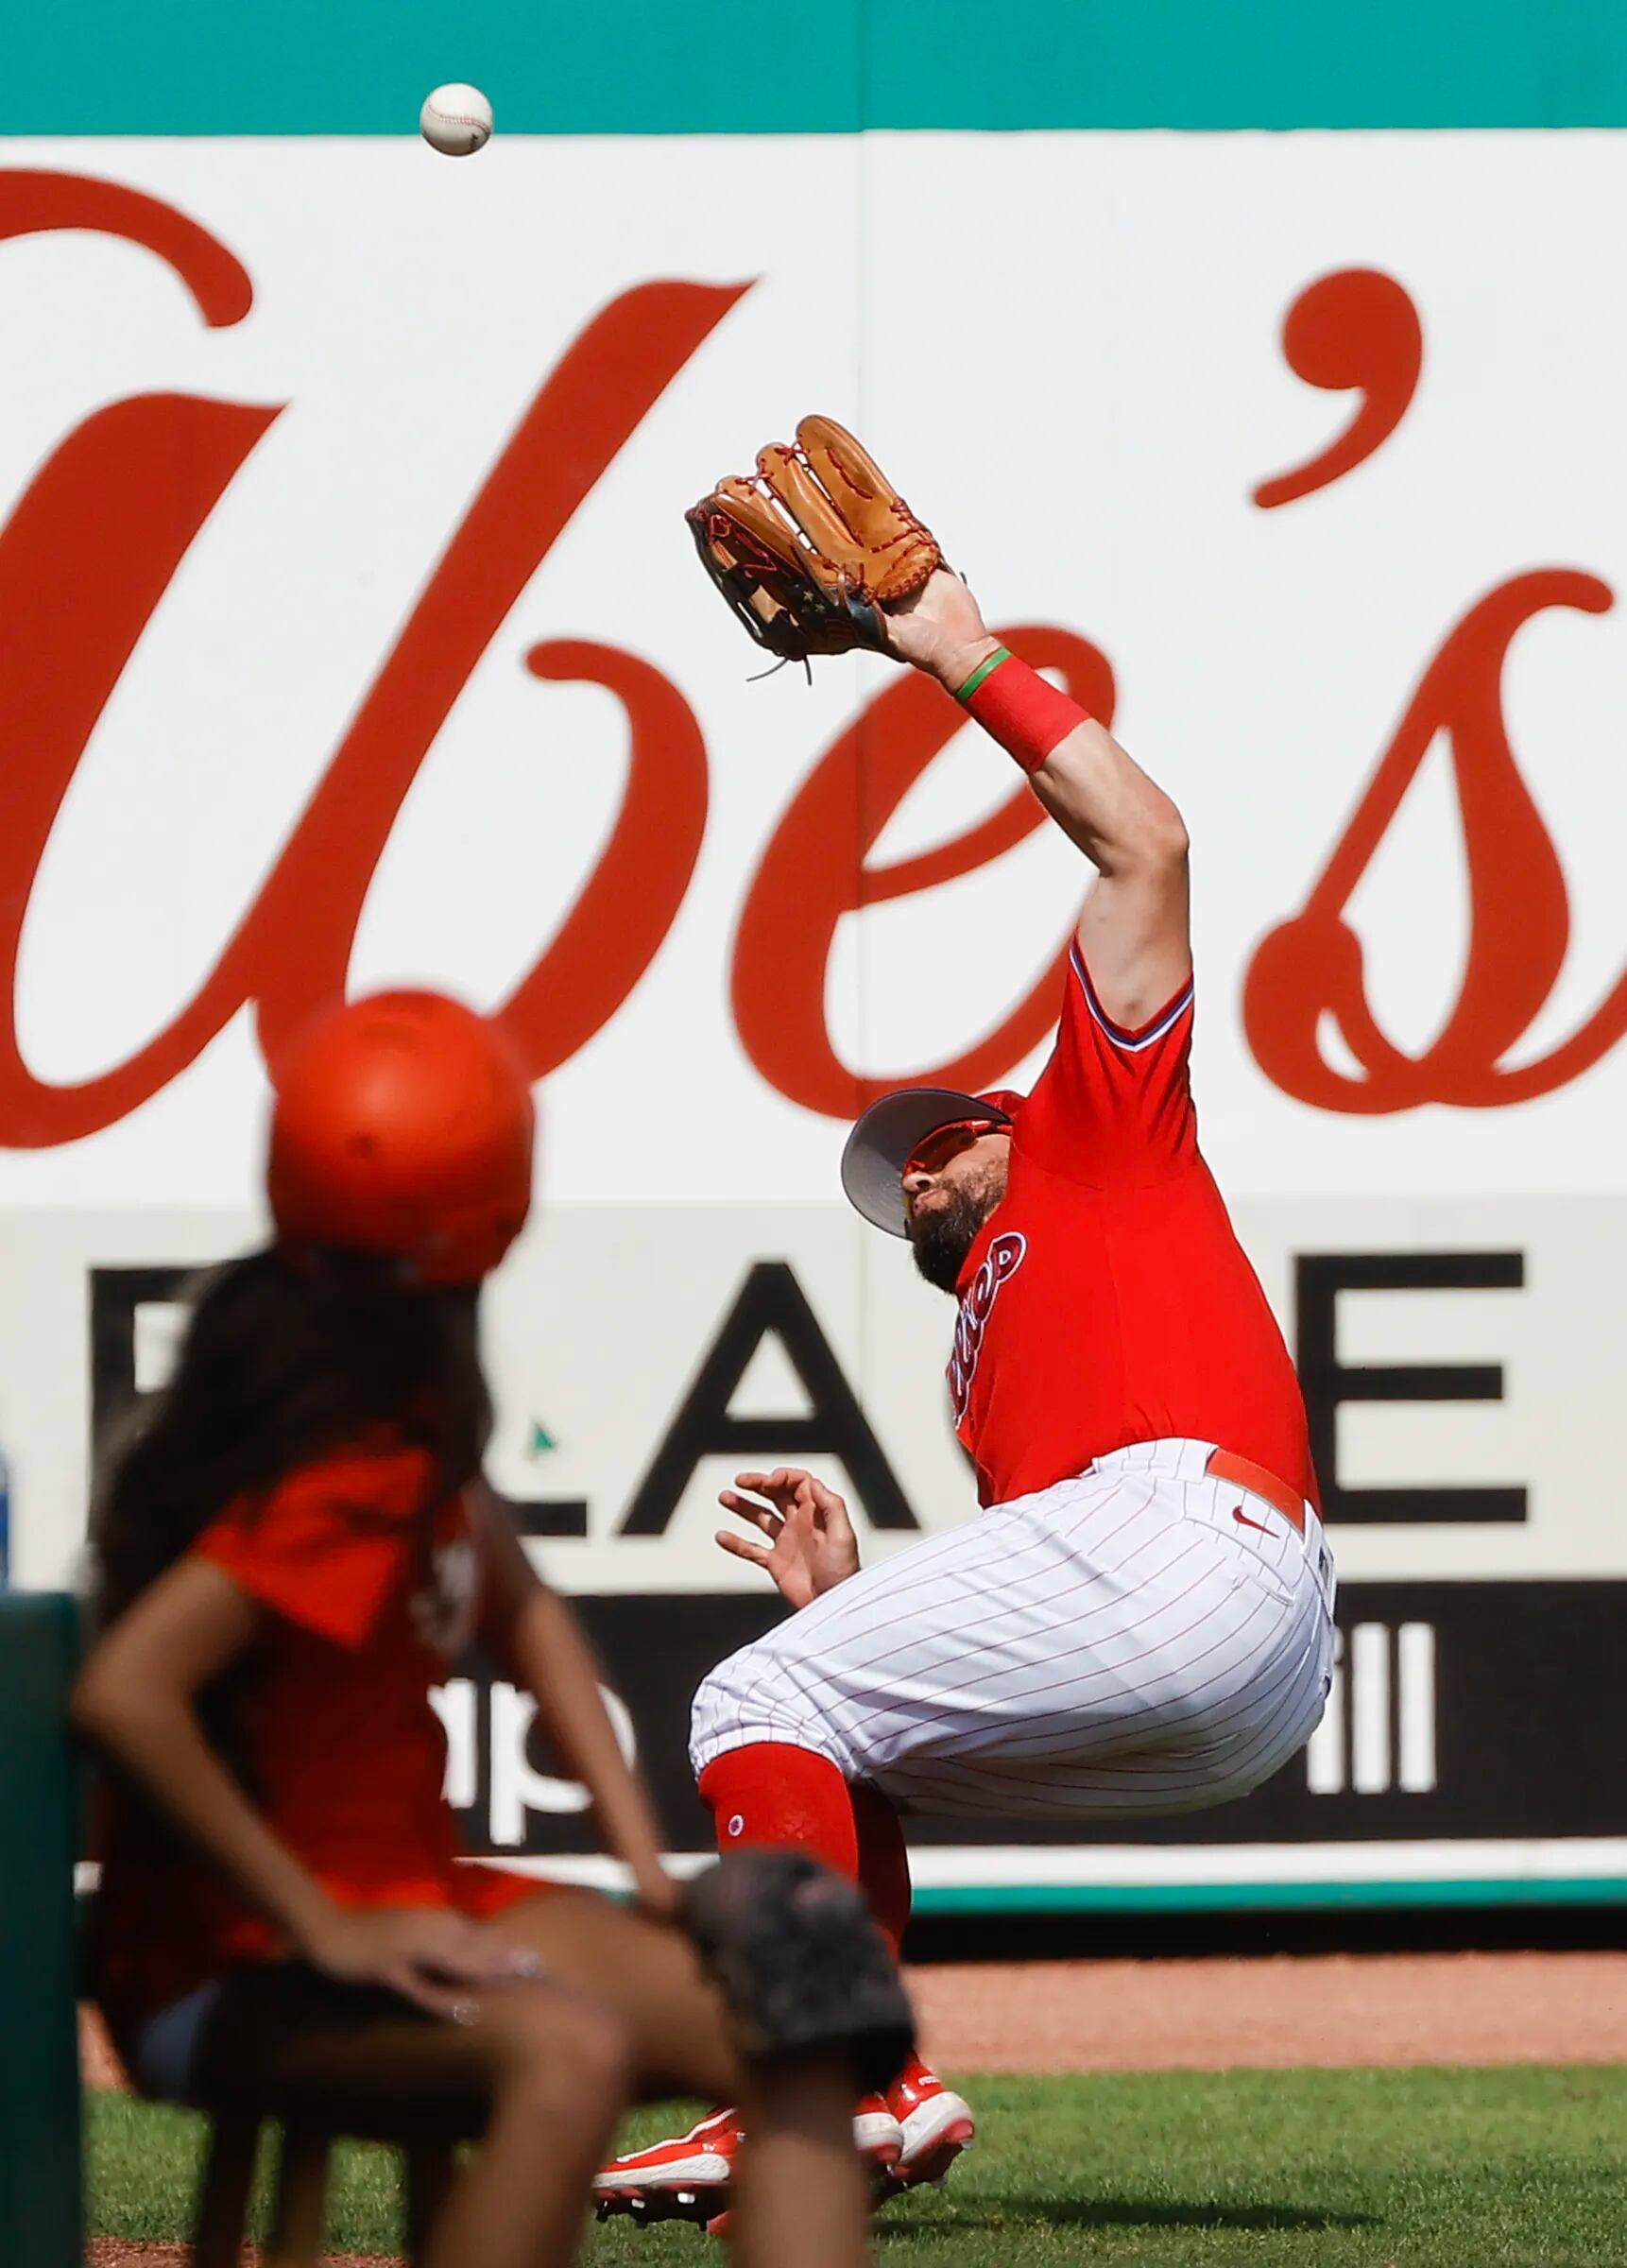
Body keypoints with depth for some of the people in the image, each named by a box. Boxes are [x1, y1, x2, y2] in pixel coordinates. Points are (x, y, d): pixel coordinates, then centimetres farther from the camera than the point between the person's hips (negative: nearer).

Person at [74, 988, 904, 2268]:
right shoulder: (342, 1475, -24)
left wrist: (648, 1864, 9)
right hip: (233, 1976, -10)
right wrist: (324, 1932, -27)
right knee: (570, 2051, -38)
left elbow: (522, 1611, 20)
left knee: (794, 2048, -4)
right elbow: (122, 1695, -35)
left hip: (402, 1905, 10)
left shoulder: (409, 1410, 5)